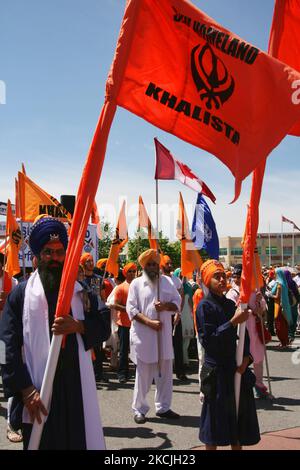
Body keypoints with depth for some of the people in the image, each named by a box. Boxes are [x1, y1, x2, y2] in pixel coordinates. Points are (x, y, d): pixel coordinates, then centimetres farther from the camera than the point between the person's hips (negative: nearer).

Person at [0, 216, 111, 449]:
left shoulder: (82, 292, 11)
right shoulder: (21, 293, 0)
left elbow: (104, 328, 6)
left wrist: (77, 326, -14)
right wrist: (25, 390, -14)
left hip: (77, 387, 3)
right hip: (37, 393, -2)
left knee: (79, 441, 7)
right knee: (40, 442, 6)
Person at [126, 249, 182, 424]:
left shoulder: (167, 282, 9)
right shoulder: (136, 283, -1)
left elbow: (177, 302, 8)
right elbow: (131, 309, -7)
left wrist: (166, 306, -14)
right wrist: (149, 322, -17)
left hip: (164, 334, 4)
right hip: (143, 335, -3)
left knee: (165, 373, 11)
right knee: (143, 374, 4)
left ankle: (163, 407, 24)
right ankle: (140, 409, 16)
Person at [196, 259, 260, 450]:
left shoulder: (231, 304, 9)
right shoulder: (205, 306, -9)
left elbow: (243, 335, 13)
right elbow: (207, 339, -18)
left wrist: (246, 358, -3)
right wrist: (233, 322, -23)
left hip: (237, 369, 6)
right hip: (217, 370, -6)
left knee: (239, 417, 13)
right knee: (217, 420, 2)